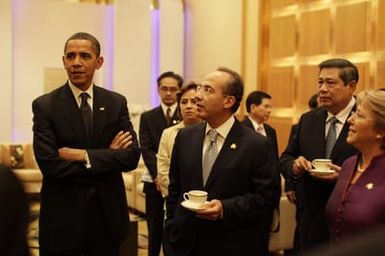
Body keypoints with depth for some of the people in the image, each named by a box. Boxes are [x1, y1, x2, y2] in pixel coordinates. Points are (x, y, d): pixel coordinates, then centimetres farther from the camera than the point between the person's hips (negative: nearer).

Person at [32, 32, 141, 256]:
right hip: (63, 216, -2)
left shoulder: (117, 103, 3)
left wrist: (84, 155, -16)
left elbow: (132, 156, -6)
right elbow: (50, 165, -16)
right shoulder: (45, 105, -6)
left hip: (108, 213, 3)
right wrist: (107, 156, -12)